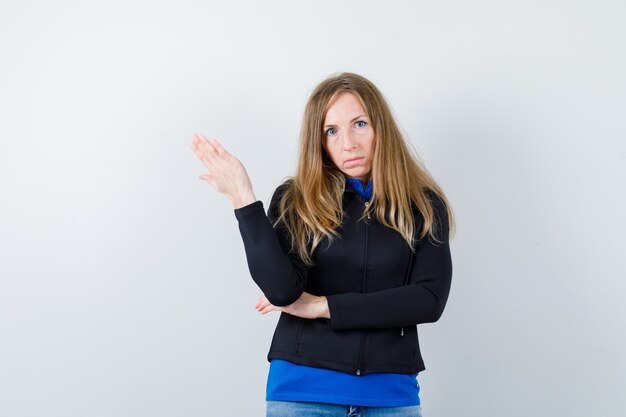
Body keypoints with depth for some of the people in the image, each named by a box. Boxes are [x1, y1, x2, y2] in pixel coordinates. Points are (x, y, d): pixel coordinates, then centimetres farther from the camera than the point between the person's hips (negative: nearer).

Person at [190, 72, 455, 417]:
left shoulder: (424, 206, 2)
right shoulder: (294, 201, 1)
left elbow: (430, 299, -9)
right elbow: (282, 290, -12)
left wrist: (323, 306, -10)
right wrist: (242, 198, -17)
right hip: (302, 388, 0)